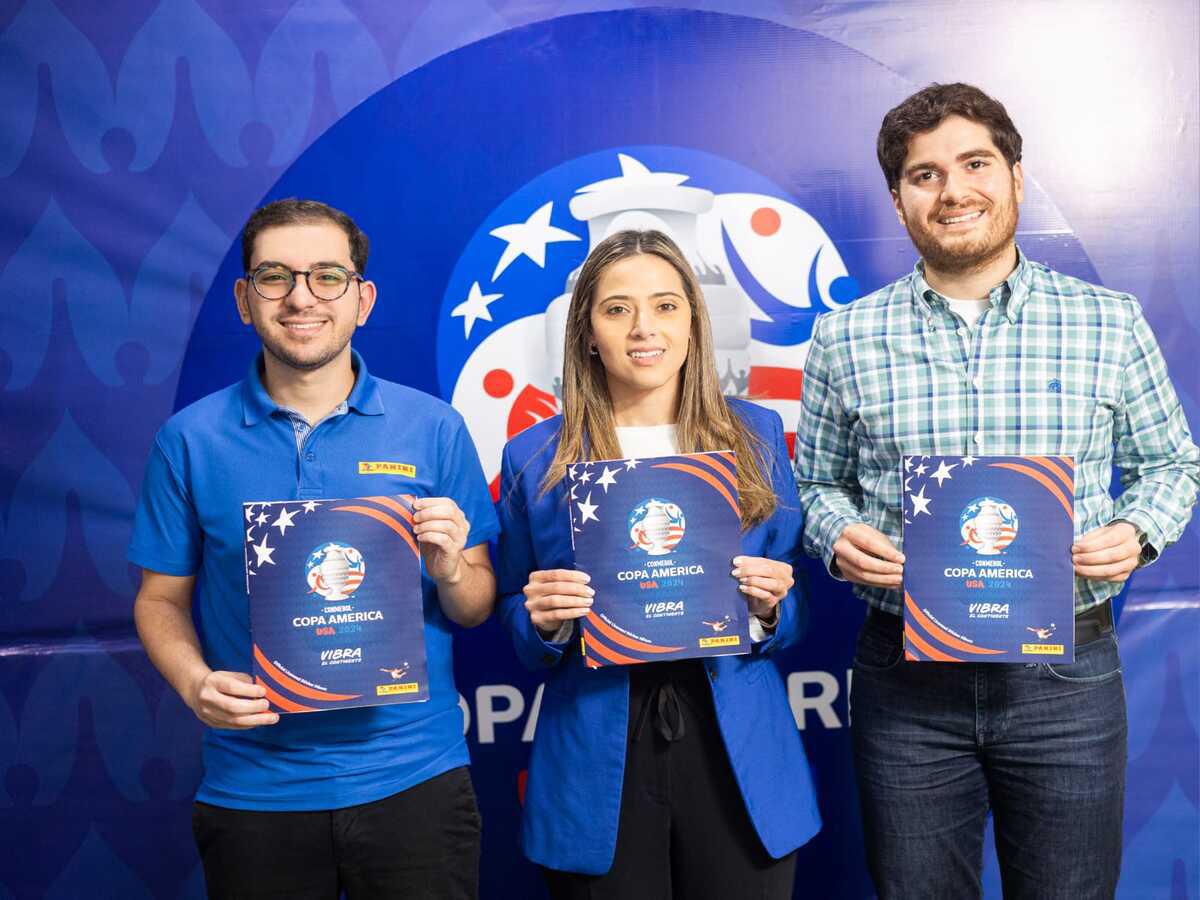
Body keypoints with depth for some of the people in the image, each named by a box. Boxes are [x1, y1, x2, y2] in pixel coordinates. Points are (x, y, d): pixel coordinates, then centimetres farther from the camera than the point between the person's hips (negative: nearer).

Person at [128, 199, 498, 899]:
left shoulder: (433, 428, -1)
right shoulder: (191, 440, 0)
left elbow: (476, 608, 4)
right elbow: (162, 600, 6)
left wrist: (449, 570, -17)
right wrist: (195, 683, -13)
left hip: (413, 779, 0)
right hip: (253, 784, 1)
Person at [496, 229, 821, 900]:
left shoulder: (756, 435, 5)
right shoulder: (536, 458, 2)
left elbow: (794, 616, 9)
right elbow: (518, 632, 8)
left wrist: (768, 610, -12)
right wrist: (544, 622, -13)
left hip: (738, 754, 1)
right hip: (596, 770, -1)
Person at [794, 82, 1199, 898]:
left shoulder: (1110, 324, 2)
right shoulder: (845, 339, 2)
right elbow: (817, 481, 10)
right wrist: (838, 536, -11)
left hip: (1065, 673, 0)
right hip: (906, 676, 0)